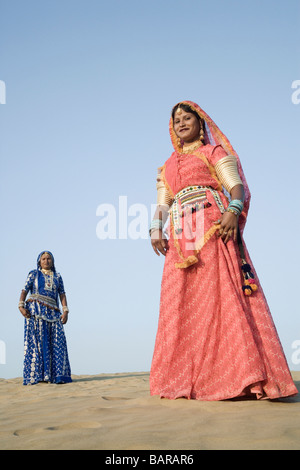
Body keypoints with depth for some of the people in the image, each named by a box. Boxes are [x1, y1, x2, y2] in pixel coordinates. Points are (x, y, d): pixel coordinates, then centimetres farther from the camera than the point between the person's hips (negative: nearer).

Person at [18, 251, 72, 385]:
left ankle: (57, 376, -10)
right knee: (37, 339, -13)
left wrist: (65, 311, 0)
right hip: (35, 310, -3)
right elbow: (24, 290, 5)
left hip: (52, 312, 3)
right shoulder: (33, 274, 13)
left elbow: (62, 294, 13)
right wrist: (21, 306, -11)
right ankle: (35, 375, -15)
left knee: (57, 341, -9)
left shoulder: (57, 277, 20)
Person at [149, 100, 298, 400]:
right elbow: (162, 204, 18)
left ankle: (243, 375, -15)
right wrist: (156, 230, -2)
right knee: (182, 303, -3)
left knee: (223, 295, -14)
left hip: (214, 229, -5)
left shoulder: (214, 152, 13)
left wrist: (233, 211, -21)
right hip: (181, 237, 5)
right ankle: (184, 379, -2)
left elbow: (236, 186, 0)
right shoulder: (168, 166, 27)